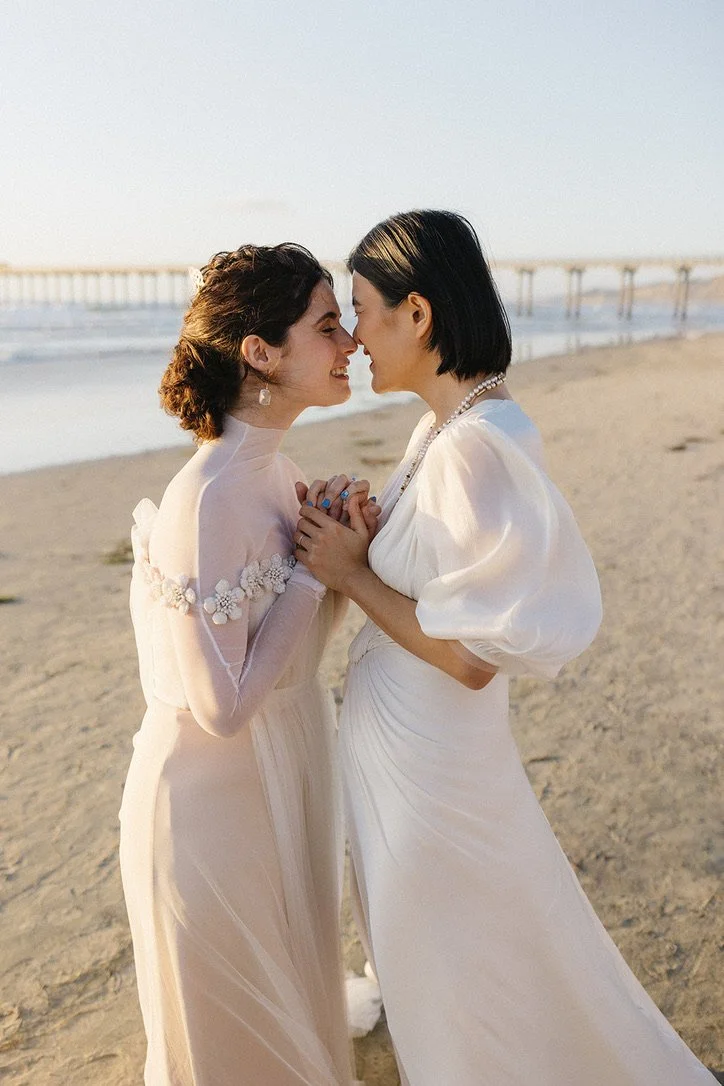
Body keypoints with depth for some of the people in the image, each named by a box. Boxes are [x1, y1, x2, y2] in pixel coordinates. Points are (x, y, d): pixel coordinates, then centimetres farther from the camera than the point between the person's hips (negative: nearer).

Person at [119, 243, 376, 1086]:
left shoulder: (274, 472, -1)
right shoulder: (209, 497, -28)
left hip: (282, 781, 8)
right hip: (214, 801, -8)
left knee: (288, 998, 30)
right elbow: (223, 705, -27)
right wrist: (314, 566, -22)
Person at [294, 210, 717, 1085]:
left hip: (429, 750, -9)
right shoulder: (446, 424, 2)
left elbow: (474, 657, -26)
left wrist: (351, 575, -17)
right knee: (428, 952, 30)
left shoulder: (477, 446, -27)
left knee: (457, 972, 17)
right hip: (395, 731, 9)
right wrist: (360, 542, -8)